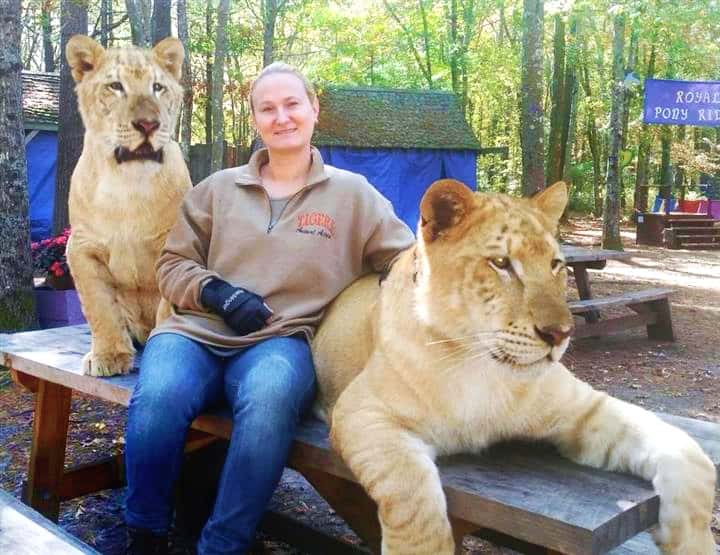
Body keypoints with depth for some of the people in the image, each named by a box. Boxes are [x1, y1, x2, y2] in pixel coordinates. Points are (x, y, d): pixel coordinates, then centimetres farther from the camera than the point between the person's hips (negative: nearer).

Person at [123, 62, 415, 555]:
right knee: (157, 398, -32)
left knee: (270, 399, -38)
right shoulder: (219, 188, 16)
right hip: (197, 331, 2)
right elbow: (173, 264, 16)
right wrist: (216, 292, -4)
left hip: (281, 340, -1)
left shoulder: (351, 192, 12)